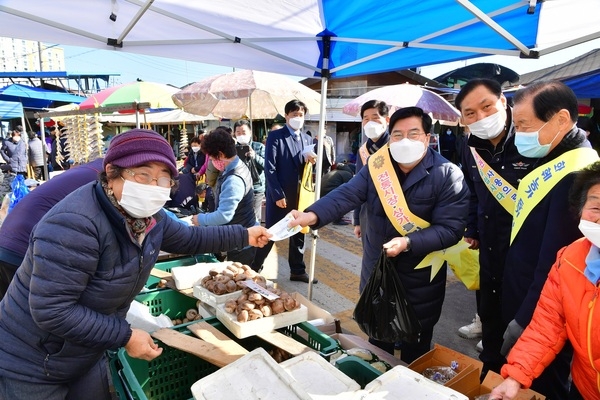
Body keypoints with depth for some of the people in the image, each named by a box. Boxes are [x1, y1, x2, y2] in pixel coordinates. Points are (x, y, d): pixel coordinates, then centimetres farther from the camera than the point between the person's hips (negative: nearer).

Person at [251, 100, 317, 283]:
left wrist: (311, 161, -10)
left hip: (300, 195, 5)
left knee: (299, 235, 13)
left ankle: (298, 271, 26)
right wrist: (278, 195, -16)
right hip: (280, 196, -5)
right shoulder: (275, 136, -5)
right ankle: (254, 269, 19)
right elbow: (269, 167, -12)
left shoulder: (307, 139, 12)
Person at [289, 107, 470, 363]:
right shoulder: (376, 166, -5)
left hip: (419, 280, -3)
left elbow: (451, 228, -19)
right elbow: (346, 195, -18)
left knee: (414, 350, 17)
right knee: (377, 342, 25)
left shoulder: (447, 175, -15)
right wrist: (313, 215, -36)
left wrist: (408, 243, -32)